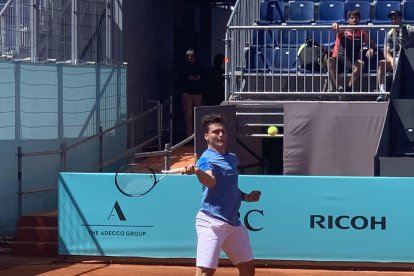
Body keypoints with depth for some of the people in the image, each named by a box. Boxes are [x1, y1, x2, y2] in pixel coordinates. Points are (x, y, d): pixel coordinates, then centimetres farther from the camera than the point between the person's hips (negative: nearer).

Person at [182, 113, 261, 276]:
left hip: (234, 222, 8)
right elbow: (210, 182, -32)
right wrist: (197, 171, -52)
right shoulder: (207, 159, -9)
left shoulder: (232, 159, 16)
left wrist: (245, 197, 15)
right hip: (212, 222, -8)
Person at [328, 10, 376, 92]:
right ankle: (336, 87, -43)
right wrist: (335, 25, -48)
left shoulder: (362, 32, 4)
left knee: (360, 63, -32)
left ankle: (348, 87, -39)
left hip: (353, 63, 1)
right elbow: (335, 30, -22)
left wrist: (371, 49, -20)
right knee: (330, 61, -32)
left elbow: (370, 44, 6)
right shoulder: (343, 30, -1)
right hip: (339, 61, -1)